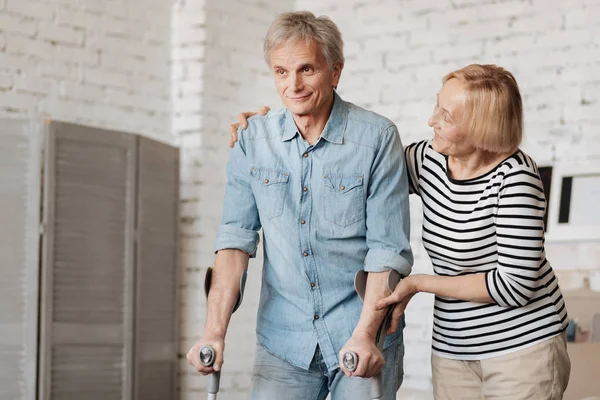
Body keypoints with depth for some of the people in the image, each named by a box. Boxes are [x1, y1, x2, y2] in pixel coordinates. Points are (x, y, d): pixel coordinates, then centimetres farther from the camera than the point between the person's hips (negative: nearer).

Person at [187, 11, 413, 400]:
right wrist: (214, 332, -11)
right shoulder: (254, 139, 2)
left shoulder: (377, 137, -8)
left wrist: (364, 335, -20)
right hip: (283, 340, 3)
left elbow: (389, 249, -10)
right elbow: (236, 237, -2)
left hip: (364, 340, -2)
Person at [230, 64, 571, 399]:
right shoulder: (428, 159, 0)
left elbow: (515, 284, -20)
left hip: (523, 345, -6)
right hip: (453, 348, 6)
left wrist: (418, 284, -15)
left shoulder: (514, 178, -18)